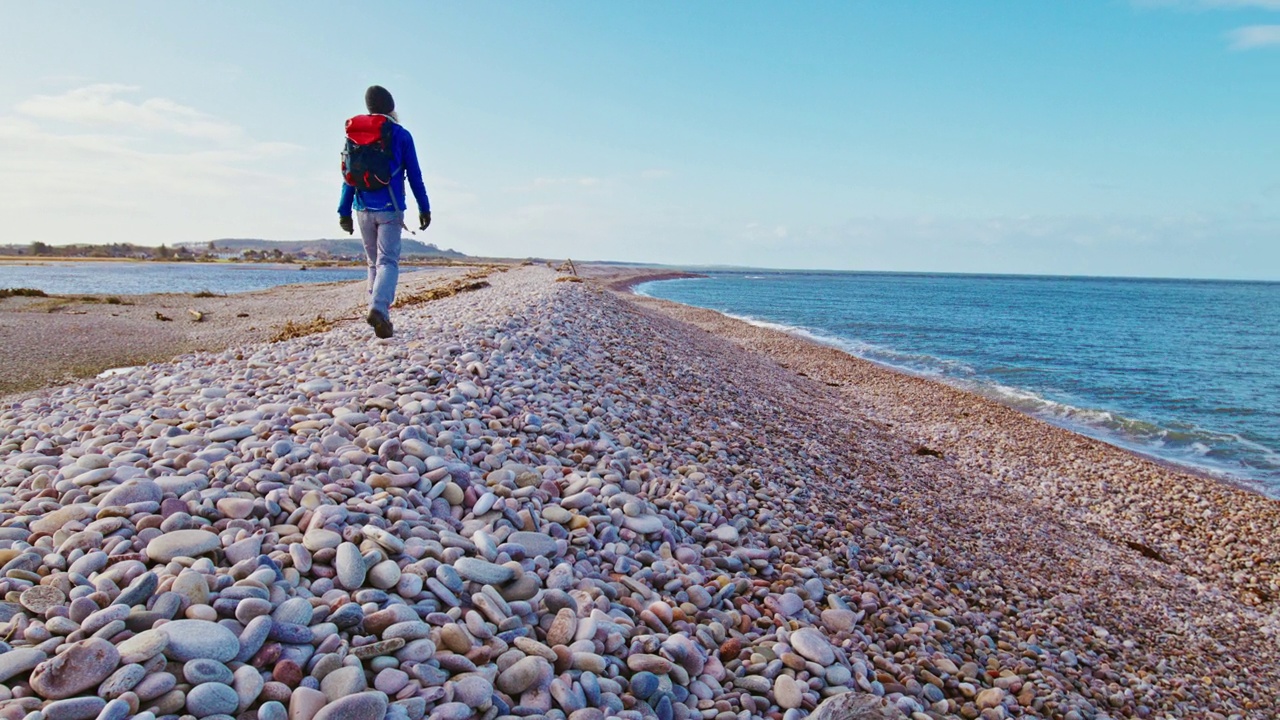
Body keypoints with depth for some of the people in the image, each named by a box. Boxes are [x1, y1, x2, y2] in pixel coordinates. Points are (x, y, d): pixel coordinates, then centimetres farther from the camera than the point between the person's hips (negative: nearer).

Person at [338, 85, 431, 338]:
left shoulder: (356, 135, 9)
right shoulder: (401, 135, 0)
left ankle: (380, 315, 10)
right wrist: (424, 208, 4)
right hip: (390, 210, -3)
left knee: (374, 262, 14)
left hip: (364, 210, 4)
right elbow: (414, 175, -1)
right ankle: (378, 308, -30)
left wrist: (344, 211, 8)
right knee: (388, 261, -8)